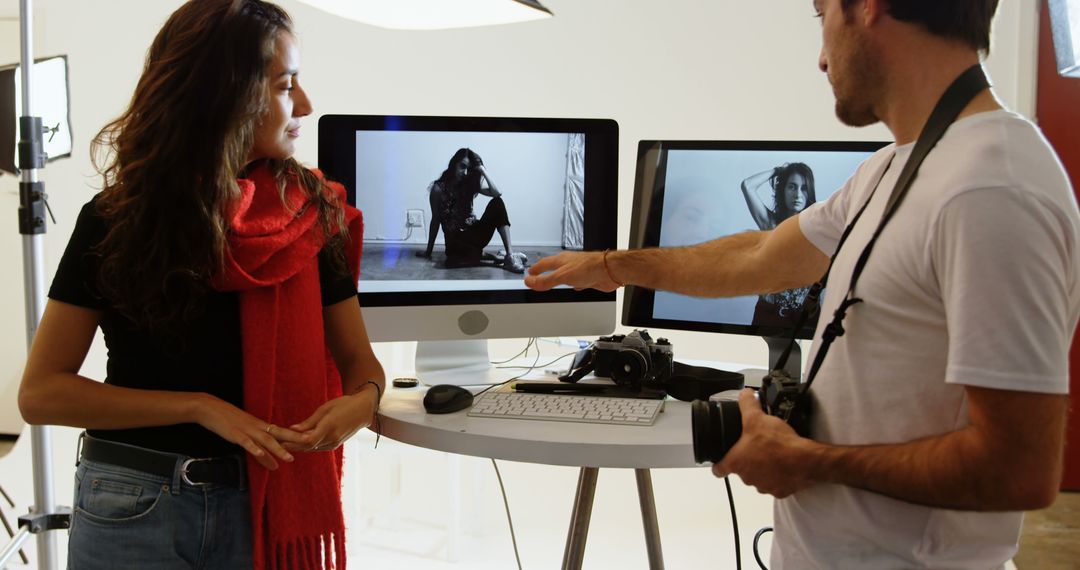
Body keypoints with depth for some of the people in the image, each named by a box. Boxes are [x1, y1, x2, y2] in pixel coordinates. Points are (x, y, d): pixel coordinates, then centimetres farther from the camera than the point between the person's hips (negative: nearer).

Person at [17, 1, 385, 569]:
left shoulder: (309, 216, -2)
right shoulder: (117, 221, -7)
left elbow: (358, 360, 1)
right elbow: (41, 392, -7)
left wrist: (360, 401, -23)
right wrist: (201, 407, -17)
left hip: (265, 506, 2)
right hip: (133, 507, -2)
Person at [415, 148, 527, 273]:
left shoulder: (470, 184, 6)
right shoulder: (439, 188, -4)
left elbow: (497, 194, -9)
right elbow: (435, 221, 0)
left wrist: (483, 171, -12)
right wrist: (428, 251, 2)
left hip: (473, 232, 4)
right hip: (455, 239, -4)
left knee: (497, 203, -19)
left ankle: (509, 254, -28)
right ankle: (495, 257, -15)